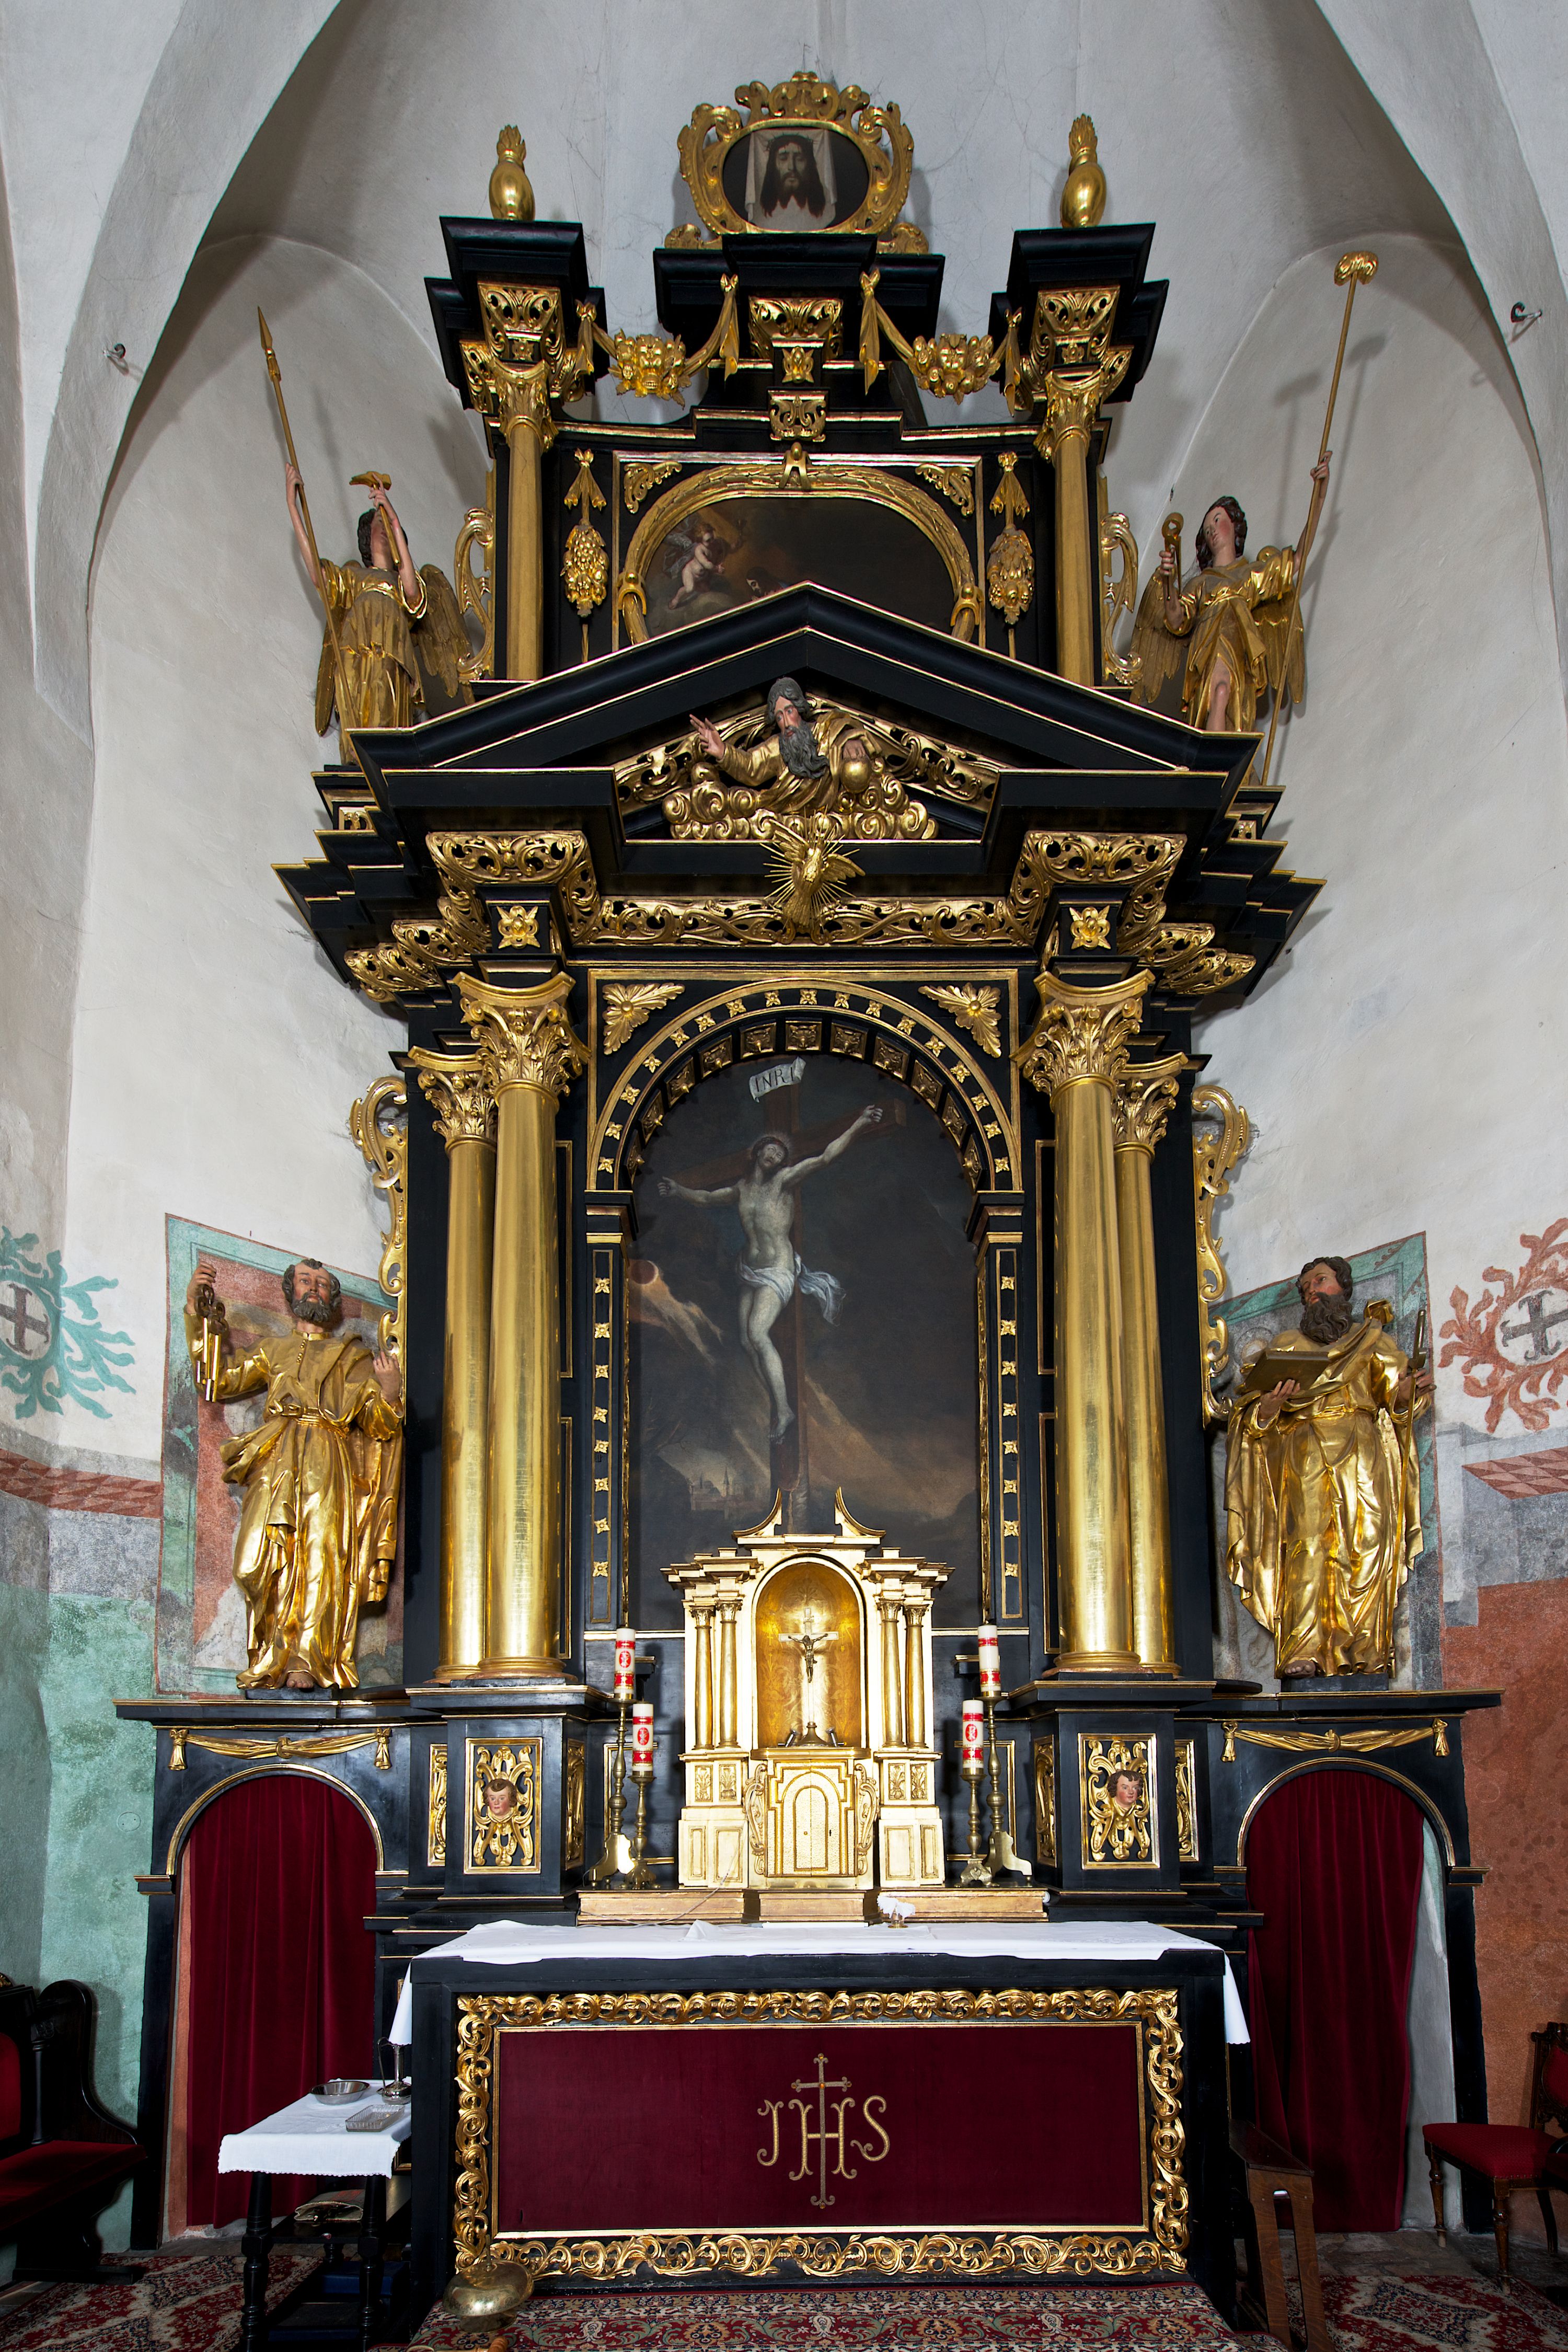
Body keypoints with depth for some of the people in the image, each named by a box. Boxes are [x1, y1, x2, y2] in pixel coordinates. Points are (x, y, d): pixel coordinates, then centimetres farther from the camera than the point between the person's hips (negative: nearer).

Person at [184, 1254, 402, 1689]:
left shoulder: (354, 1357, 23)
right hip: (276, 1465, 1)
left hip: (329, 1469, -1)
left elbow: (379, 1426, 13)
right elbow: (219, 1380, 15)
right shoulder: (272, 1352, 29)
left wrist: (389, 1394, -11)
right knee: (267, 1559, -13)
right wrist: (197, 1309, 12)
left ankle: (308, 1665, -22)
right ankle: (271, 1665, -12)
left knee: (322, 1553, -17)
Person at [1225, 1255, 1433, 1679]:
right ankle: (1301, 1654, -25)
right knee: (1308, 1543, -18)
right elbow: (1255, 1414, 13)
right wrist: (1268, 1407, -9)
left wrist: (1405, 1392, -9)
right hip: (1305, 1452, -1)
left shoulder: (1376, 1343, 23)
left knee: (1369, 1541, -15)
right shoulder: (1287, 1345, 23)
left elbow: (1396, 1404, 13)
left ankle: (1361, 1653, -15)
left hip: (1364, 1454, 1)